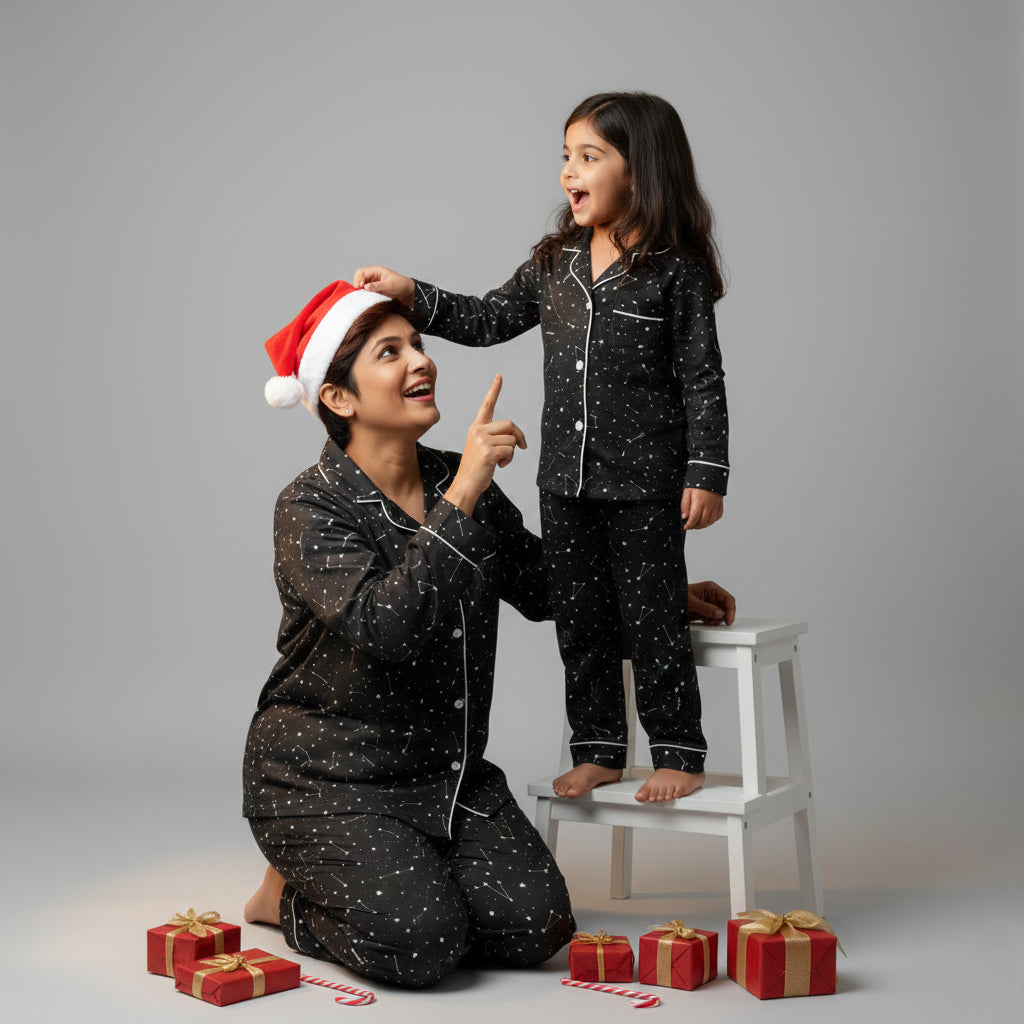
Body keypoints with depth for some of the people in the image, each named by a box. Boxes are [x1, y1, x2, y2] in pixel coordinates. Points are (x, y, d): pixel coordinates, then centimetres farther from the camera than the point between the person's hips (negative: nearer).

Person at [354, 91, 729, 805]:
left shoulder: (675, 271, -9)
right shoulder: (554, 264, 7)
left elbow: (702, 379, -9)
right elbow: (488, 320, 12)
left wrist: (706, 472, -12)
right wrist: (411, 296, 0)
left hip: (646, 482, -6)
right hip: (566, 478, 6)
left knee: (653, 619, 2)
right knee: (580, 618, 12)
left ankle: (680, 753, 17)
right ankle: (599, 749, 26)